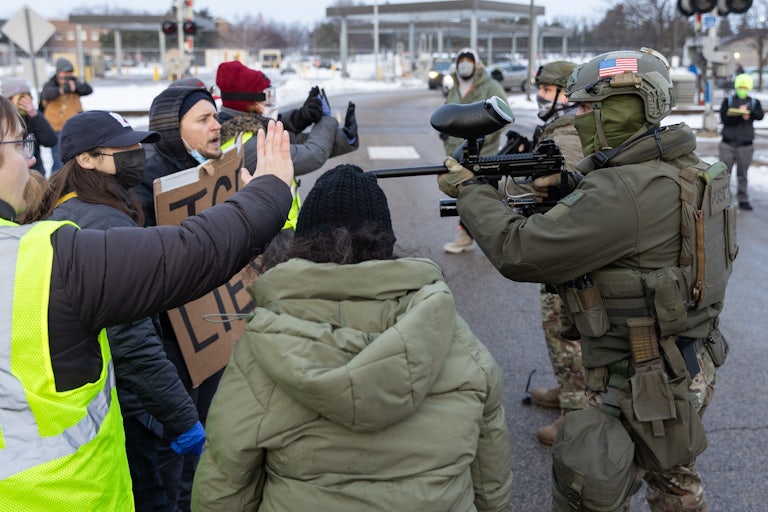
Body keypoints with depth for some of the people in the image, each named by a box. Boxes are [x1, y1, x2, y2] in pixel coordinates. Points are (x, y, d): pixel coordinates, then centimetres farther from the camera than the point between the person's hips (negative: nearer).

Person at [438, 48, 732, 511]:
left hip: (642, 388, -9)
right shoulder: (686, 170, 1)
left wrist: (469, 190, -11)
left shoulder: (625, 192, -28)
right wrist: (571, 188, 1)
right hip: (694, 370, 10)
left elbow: (519, 252, -26)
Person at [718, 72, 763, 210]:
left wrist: (749, 112, -29)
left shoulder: (754, 102, 8)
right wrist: (741, 117, -20)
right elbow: (724, 118, -10)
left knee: (742, 175, 7)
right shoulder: (728, 101, 4)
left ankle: (743, 200, 14)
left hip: (745, 145, 1)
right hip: (727, 144, -1)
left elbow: (760, 116, -10)